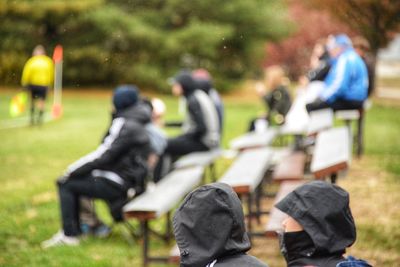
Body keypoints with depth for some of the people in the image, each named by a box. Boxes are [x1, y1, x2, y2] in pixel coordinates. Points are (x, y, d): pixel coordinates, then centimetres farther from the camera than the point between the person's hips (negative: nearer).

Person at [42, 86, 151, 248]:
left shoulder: (124, 125, -16)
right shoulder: (137, 125, 14)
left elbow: (104, 154, -20)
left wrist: (73, 169, -12)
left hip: (115, 185, -10)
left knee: (66, 184, -4)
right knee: (77, 179, 19)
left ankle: (69, 235, -3)